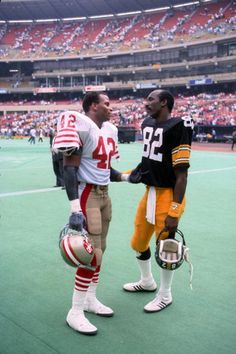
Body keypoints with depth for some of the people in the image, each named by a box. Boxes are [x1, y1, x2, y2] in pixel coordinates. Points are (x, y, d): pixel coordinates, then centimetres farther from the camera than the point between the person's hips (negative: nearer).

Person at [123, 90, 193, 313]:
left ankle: (165, 295, 28)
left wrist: (174, 212, -21)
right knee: (138, 243, 18)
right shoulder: (147, 124, 7)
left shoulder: (177, 128, -17)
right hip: (150, 191, 8)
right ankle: (147, 281, 44)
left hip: (168, 195, -8)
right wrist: (137, 171, 7)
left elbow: (181, 174, -19)